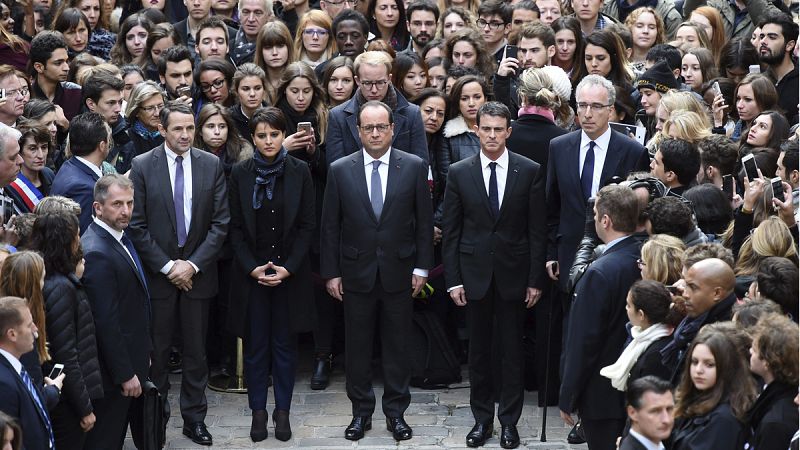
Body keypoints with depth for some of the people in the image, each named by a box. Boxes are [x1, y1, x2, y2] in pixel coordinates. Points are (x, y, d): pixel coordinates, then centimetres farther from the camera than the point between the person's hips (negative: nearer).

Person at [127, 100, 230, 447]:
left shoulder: (212, 165, 0)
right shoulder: (142, 166, -5)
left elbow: (220, 222, -1)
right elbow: (137, 225, -5)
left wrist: (193, 264, -9)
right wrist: (166, 266, -9)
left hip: (197, 272, 1)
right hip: (157, 273, -1)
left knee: (196, 350, 8)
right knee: (157, 350, 4)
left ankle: (194, 418, 17)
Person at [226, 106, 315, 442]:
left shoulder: (299, 171, -2)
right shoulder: (240, 174, 0)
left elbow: (307, 225, -1)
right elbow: (235, 227, 2)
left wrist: (289, 267, -10)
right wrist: (252, 267, -9)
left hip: (290, 272, 0)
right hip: (251, 272, 0)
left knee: (285, 344, 5)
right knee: (255, 345, 4)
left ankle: (282, 411, 14)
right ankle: (258, 411, 13)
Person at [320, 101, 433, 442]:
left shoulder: (414, 167, -1)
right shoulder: (340, 170, 0)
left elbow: (424, 222, 2)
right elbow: (330, 226, 2)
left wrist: (421, 267, -1)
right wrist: (331, 272, -1)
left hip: (398, 272, 0)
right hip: (356, 273, 1)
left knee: (397, 345, 6)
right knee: (357, 346, 7)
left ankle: (396, 412, 17)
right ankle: (361, 412, 18)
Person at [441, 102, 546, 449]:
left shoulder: (530, 172, -3)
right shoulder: (459, 172, 0)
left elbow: (537, 230, -1)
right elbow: (450, 230, 2)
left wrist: (535, 279, -3)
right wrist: (453, 279, -2)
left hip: (513, 273, -1)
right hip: (475, 273, 1)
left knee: (512, 350, 5)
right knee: (478, 350, 8)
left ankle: (509, 421, 15)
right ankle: (482, 418, 19)